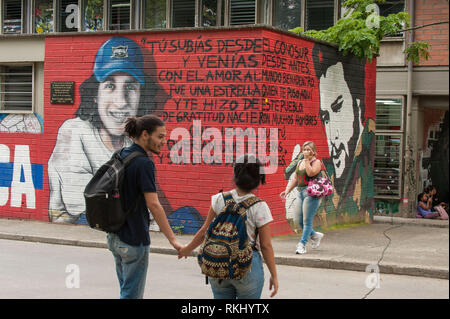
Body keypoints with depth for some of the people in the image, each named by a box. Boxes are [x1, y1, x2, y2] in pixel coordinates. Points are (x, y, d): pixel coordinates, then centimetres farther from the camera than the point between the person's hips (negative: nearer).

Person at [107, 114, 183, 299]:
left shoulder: (121, 156, 8)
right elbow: (153, 204, -24)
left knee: (127, 291, 18)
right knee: (132, 295, 1)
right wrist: (172, 240, -23)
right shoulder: (144, 163, -18)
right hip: (134, 240, -9)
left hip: (115, 236, 9)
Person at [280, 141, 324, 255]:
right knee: (300, 221, 10)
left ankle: (302, 245, -3)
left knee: (307, 220, -6)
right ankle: (315, 235, 31)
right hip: (301, 192, 8)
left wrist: (307, 160, -15)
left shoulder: (316, 162, -4)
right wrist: (287, 190, 11)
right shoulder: (300, 162, 17)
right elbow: (295, 179, 19)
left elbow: (311, 173, -23)